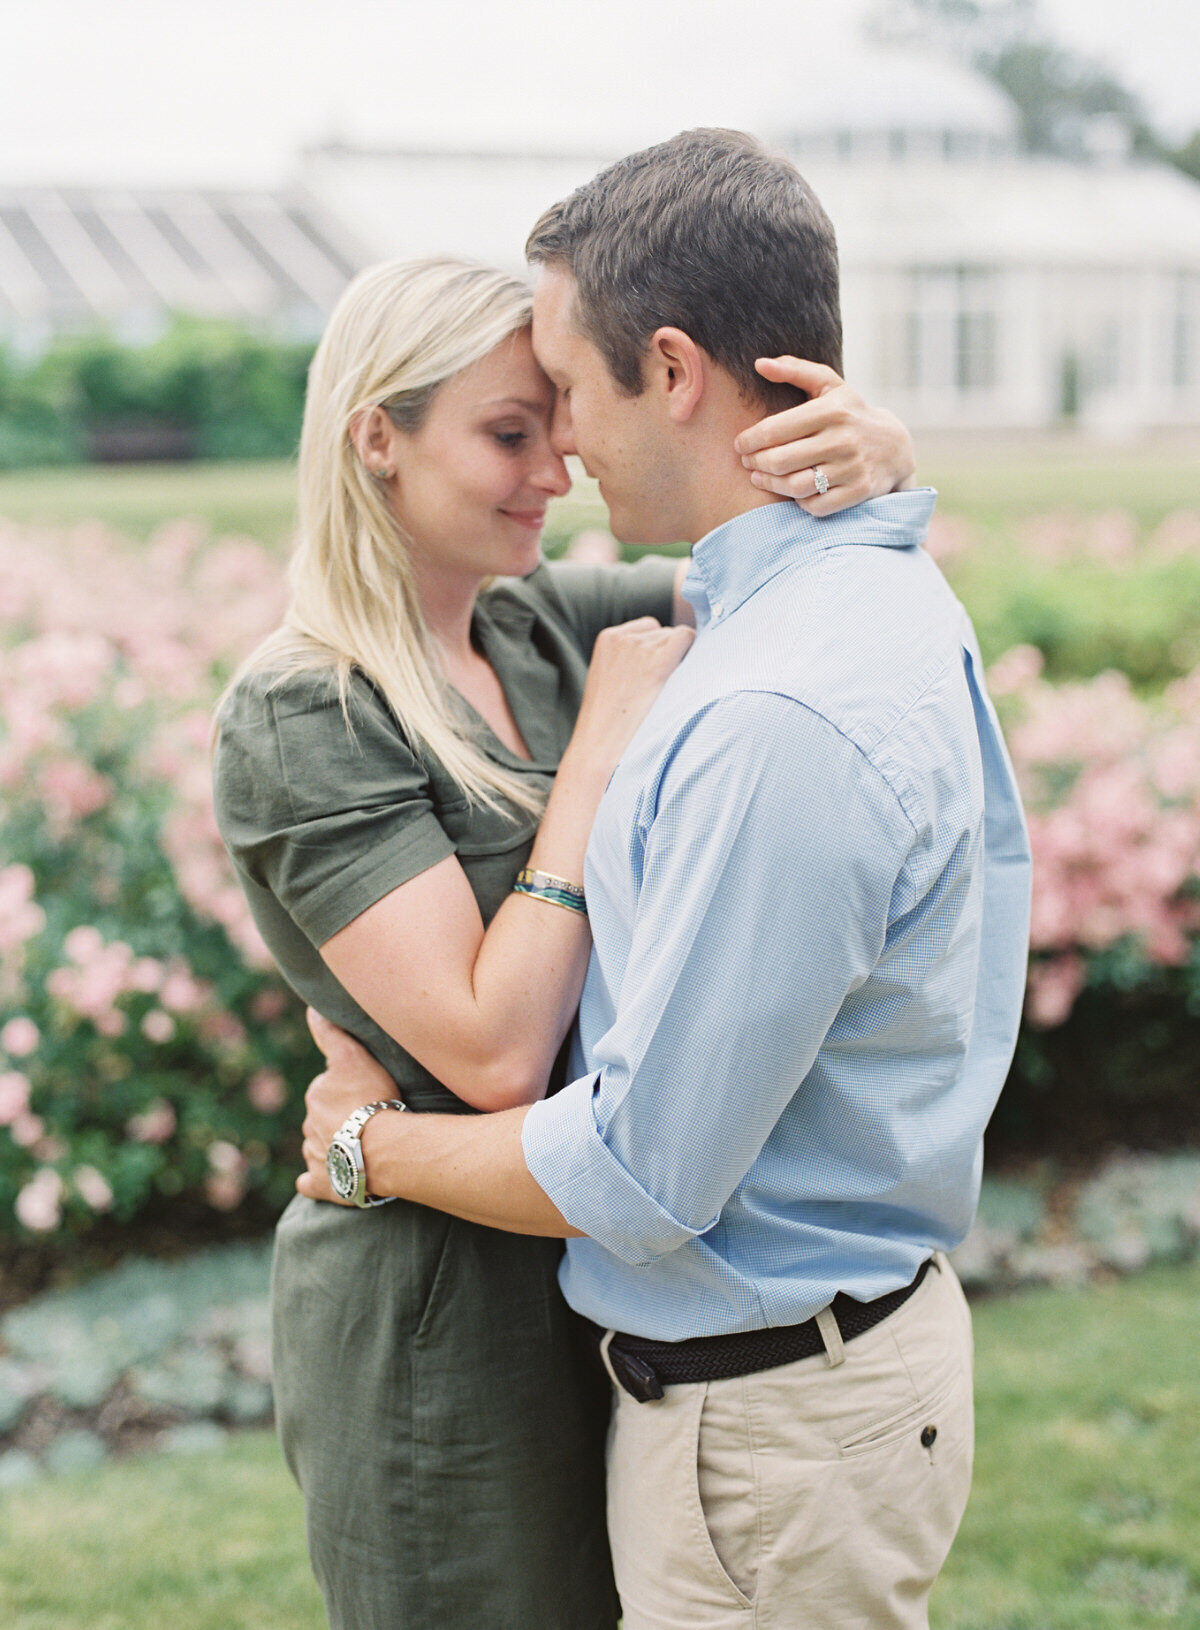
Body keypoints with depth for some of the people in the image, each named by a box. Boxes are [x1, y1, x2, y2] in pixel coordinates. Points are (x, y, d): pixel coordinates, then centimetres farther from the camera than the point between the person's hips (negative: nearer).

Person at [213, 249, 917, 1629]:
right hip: (441, 1307, -7)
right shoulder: (299, 720, -19)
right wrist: (606, 737, -22)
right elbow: (495, 1052, -26)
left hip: (596, 1268, 7)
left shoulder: (540, 623, 2)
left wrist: (872, 455, -19)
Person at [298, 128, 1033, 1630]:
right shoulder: (898, 596, 3)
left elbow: (634, 1181, -26)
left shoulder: (780, 722, -30)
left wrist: (371, 1145, -8)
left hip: (771, 1426, -9)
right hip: (875, 1321, 10)